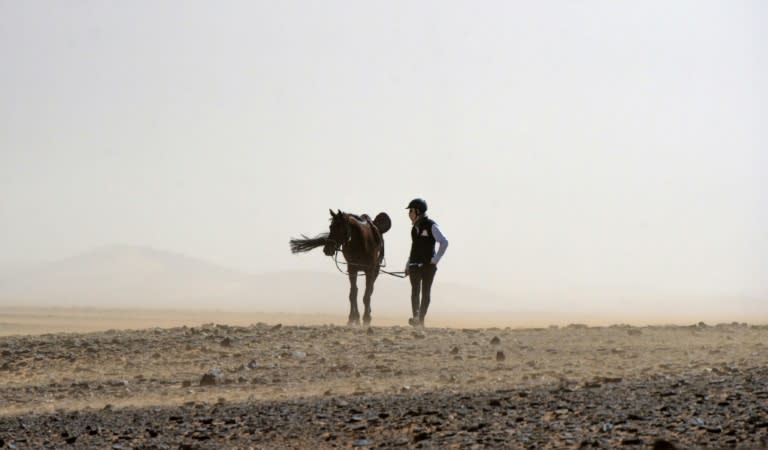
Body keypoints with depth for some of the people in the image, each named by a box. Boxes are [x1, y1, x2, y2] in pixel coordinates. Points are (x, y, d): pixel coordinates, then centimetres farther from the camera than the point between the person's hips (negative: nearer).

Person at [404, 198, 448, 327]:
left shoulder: (431, 226, -8)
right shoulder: (415, 228, 13)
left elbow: (444, 242, -15)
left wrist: (435, 260, -15)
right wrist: (407, 265, 14)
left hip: (428, 265, -5)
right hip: (415, 265, 5)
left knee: (426, 292, 1)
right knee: (415, 291, -7)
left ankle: (421, 318, 4)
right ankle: (415, 317, -13)